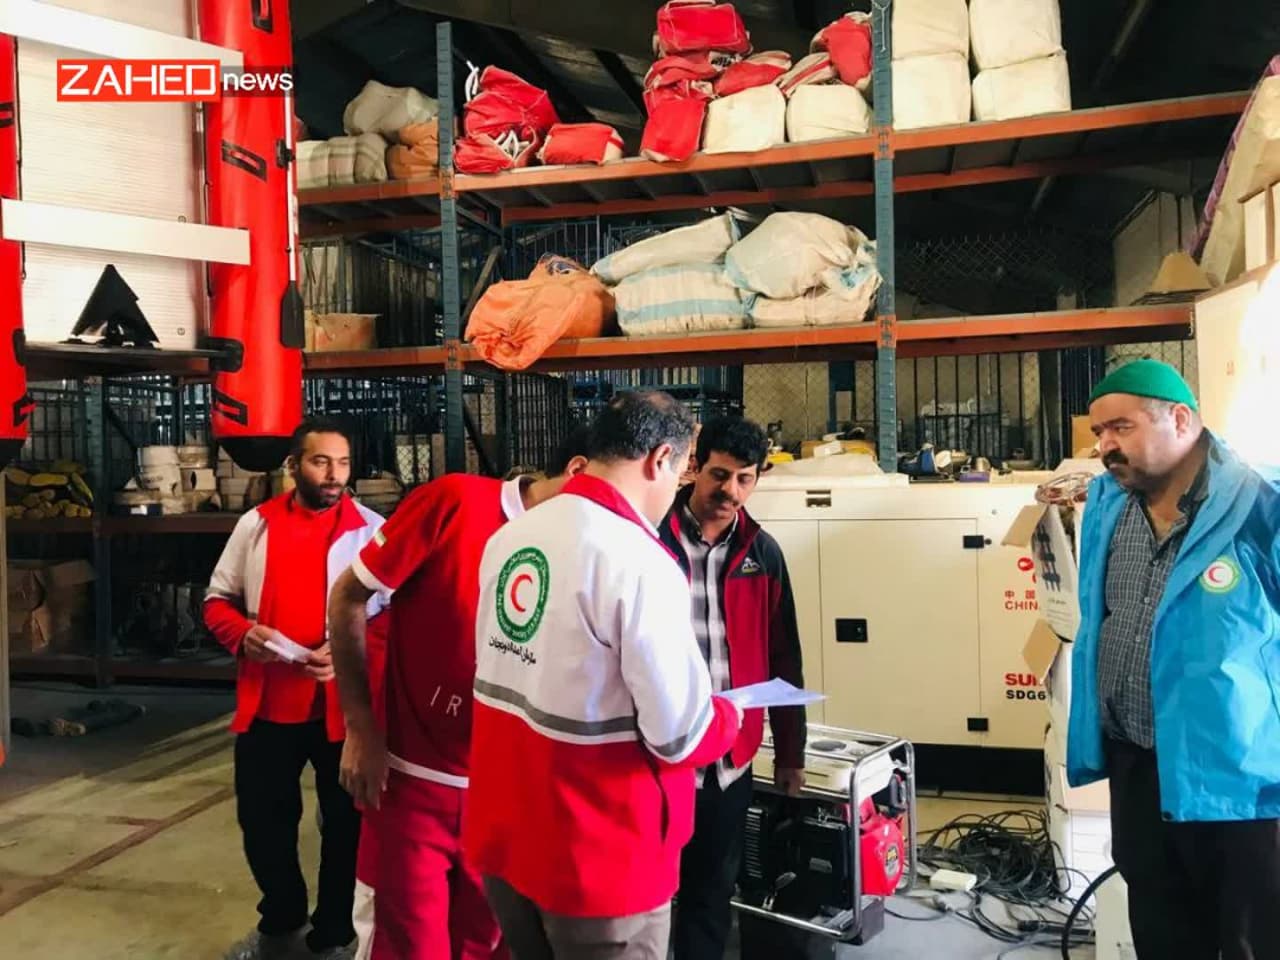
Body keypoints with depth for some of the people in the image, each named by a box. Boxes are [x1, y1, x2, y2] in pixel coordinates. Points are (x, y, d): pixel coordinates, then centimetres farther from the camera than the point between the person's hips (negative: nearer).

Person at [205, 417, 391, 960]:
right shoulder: (255, 525, 5)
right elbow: (218, 599, 11)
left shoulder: (372, 530, -4)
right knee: (262, 822, 17)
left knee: (344, 825, 10)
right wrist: (242, 634, -10)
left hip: (344, 706, -3)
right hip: (266, 705, 3)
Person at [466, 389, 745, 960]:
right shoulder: (640, 562, -23)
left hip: (502, 829, 7)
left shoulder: (511, 536, 1)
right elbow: (678, 734, -19)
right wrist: (728, 716, 0)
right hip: (598, 850, -7)